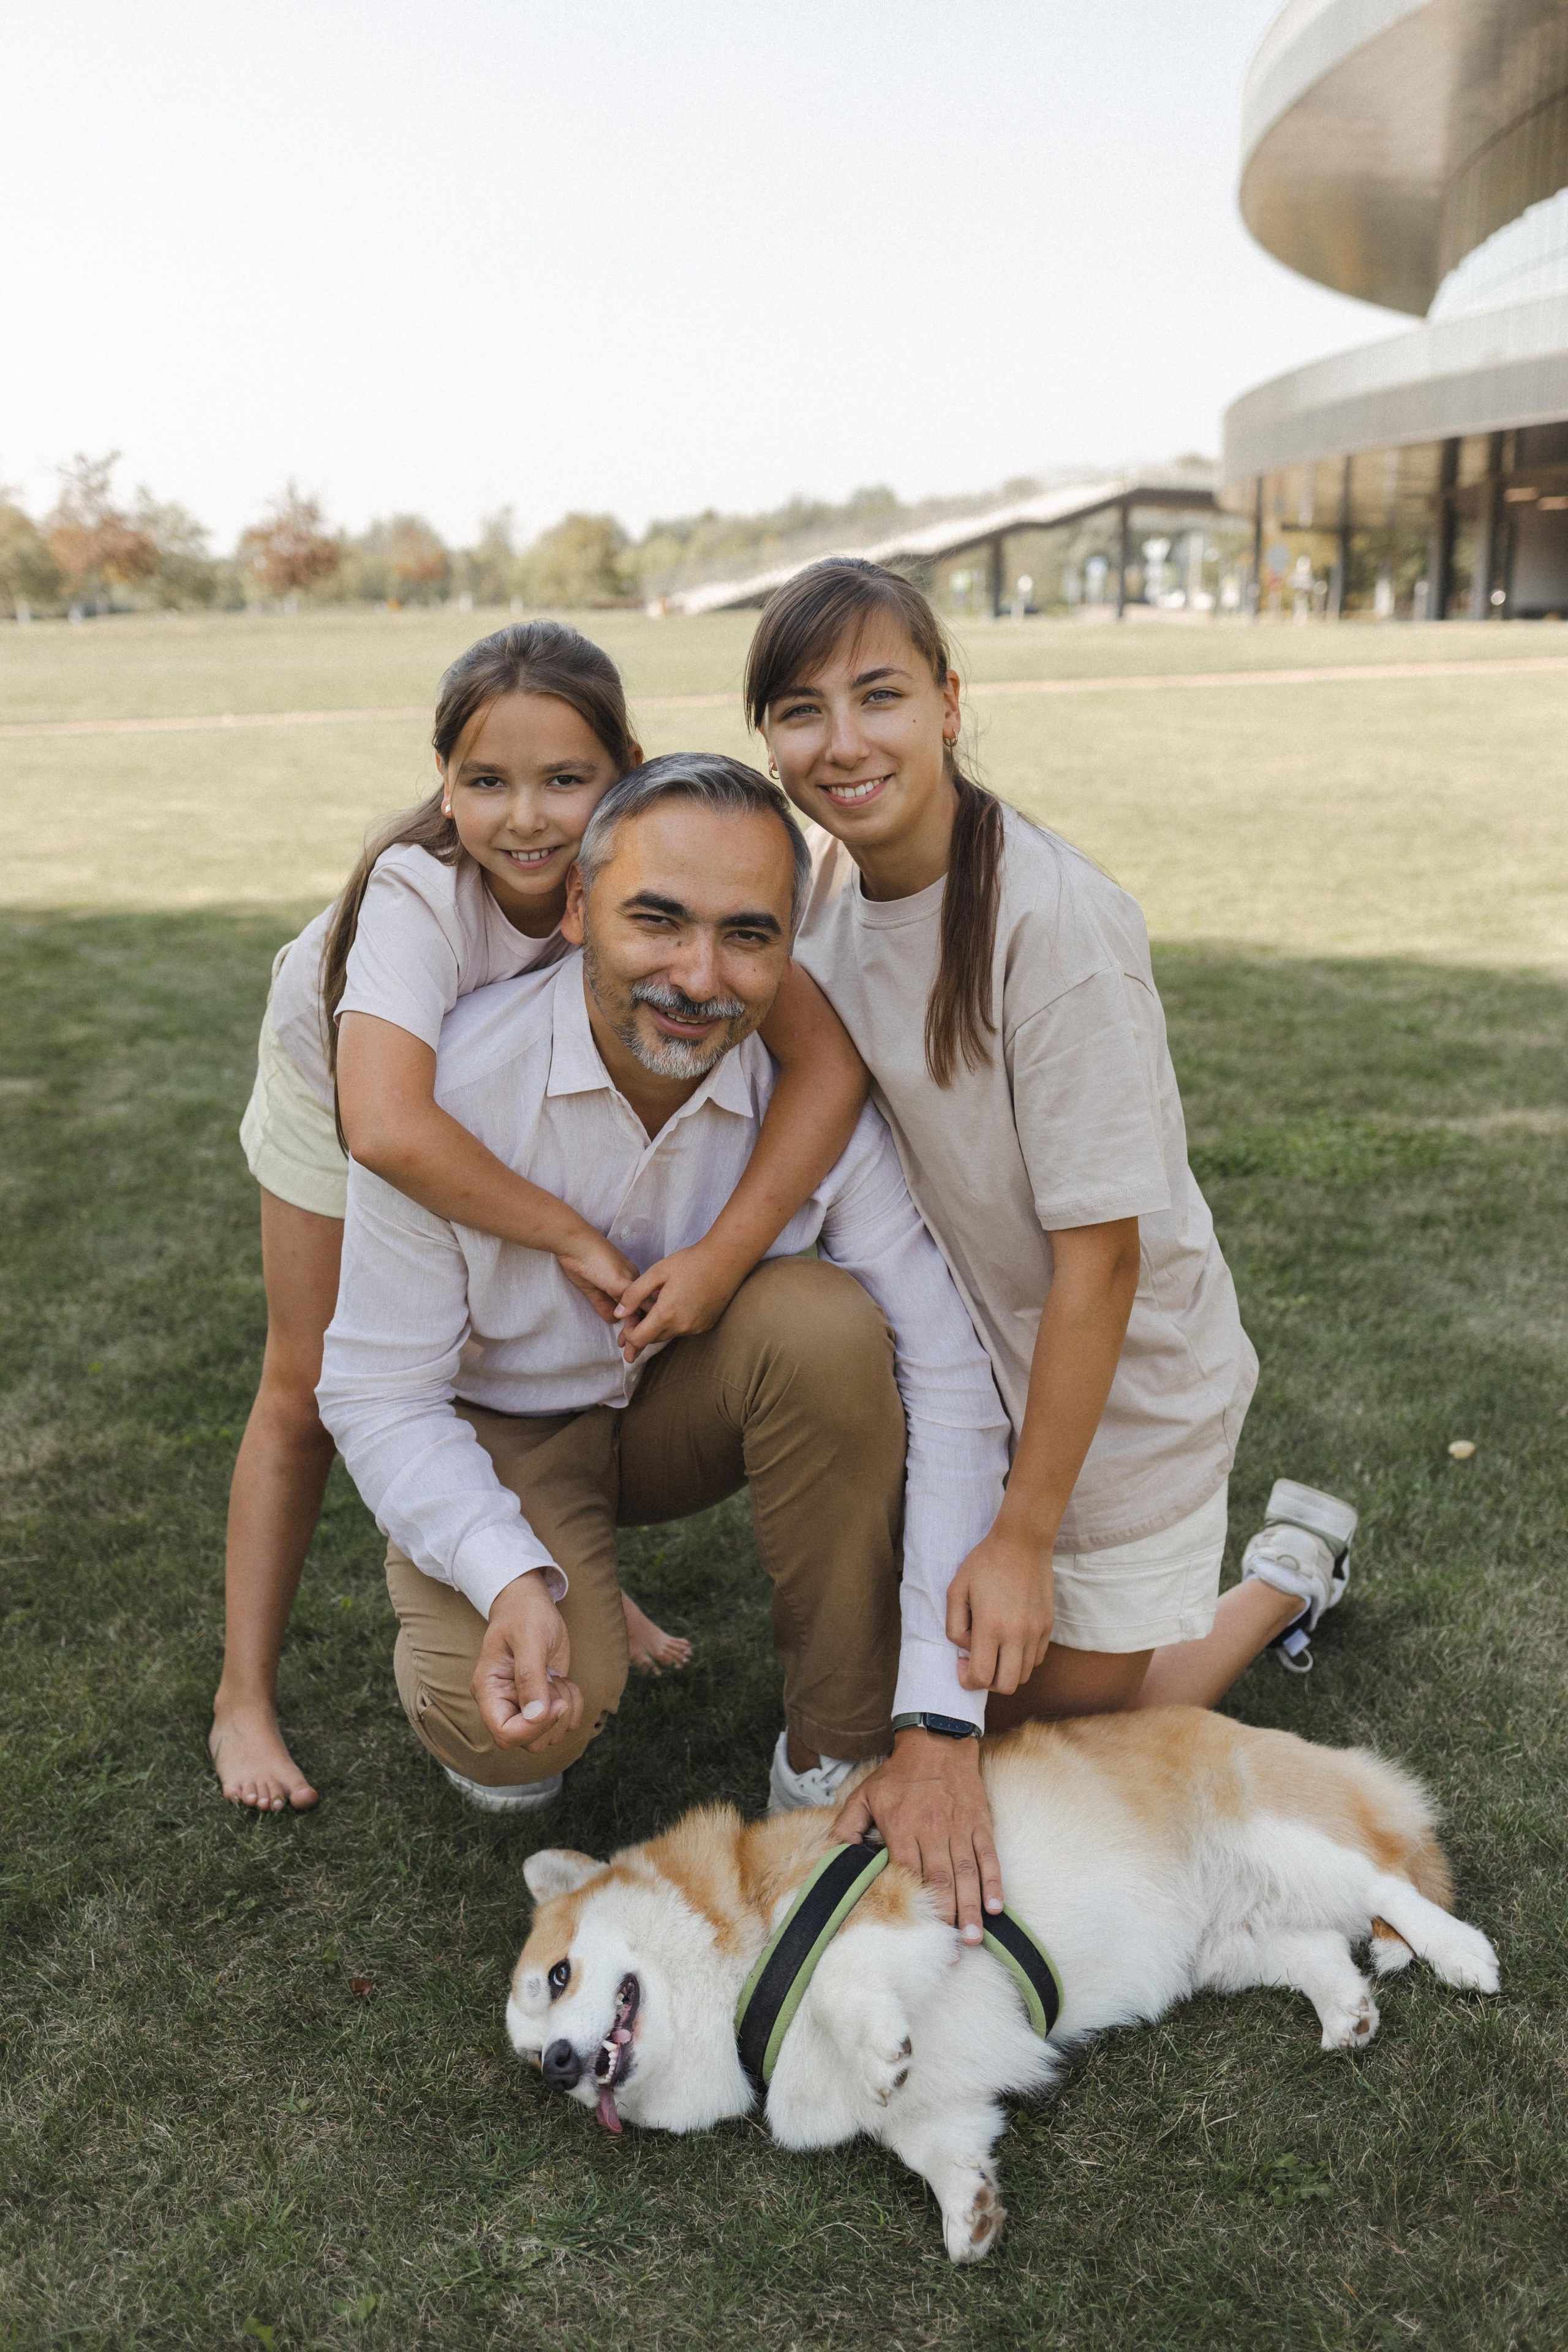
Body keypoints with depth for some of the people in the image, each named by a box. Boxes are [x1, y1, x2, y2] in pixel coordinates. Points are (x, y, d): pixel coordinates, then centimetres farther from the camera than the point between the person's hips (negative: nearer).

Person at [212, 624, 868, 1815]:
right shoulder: (416, 890, -42)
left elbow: (829, 1055, -43)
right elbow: (386, 1127, -56)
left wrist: (726, 1249, -51)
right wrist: (573, 1234, -47)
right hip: (347, 1078, -2)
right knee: (312, 1389, 2)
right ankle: (245, 1697, 17)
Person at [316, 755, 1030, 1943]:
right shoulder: (450, 1086, -27)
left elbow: (946, 1378, -24)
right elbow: (378, 1391, -19)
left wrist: (940, 1727, -29)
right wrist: (509, 1579, -39)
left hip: (692, 1399, 2)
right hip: (499, 1430, -2)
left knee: (828, 1319, -31)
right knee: (502, 1721, -29)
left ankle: (835, 1760, -12)